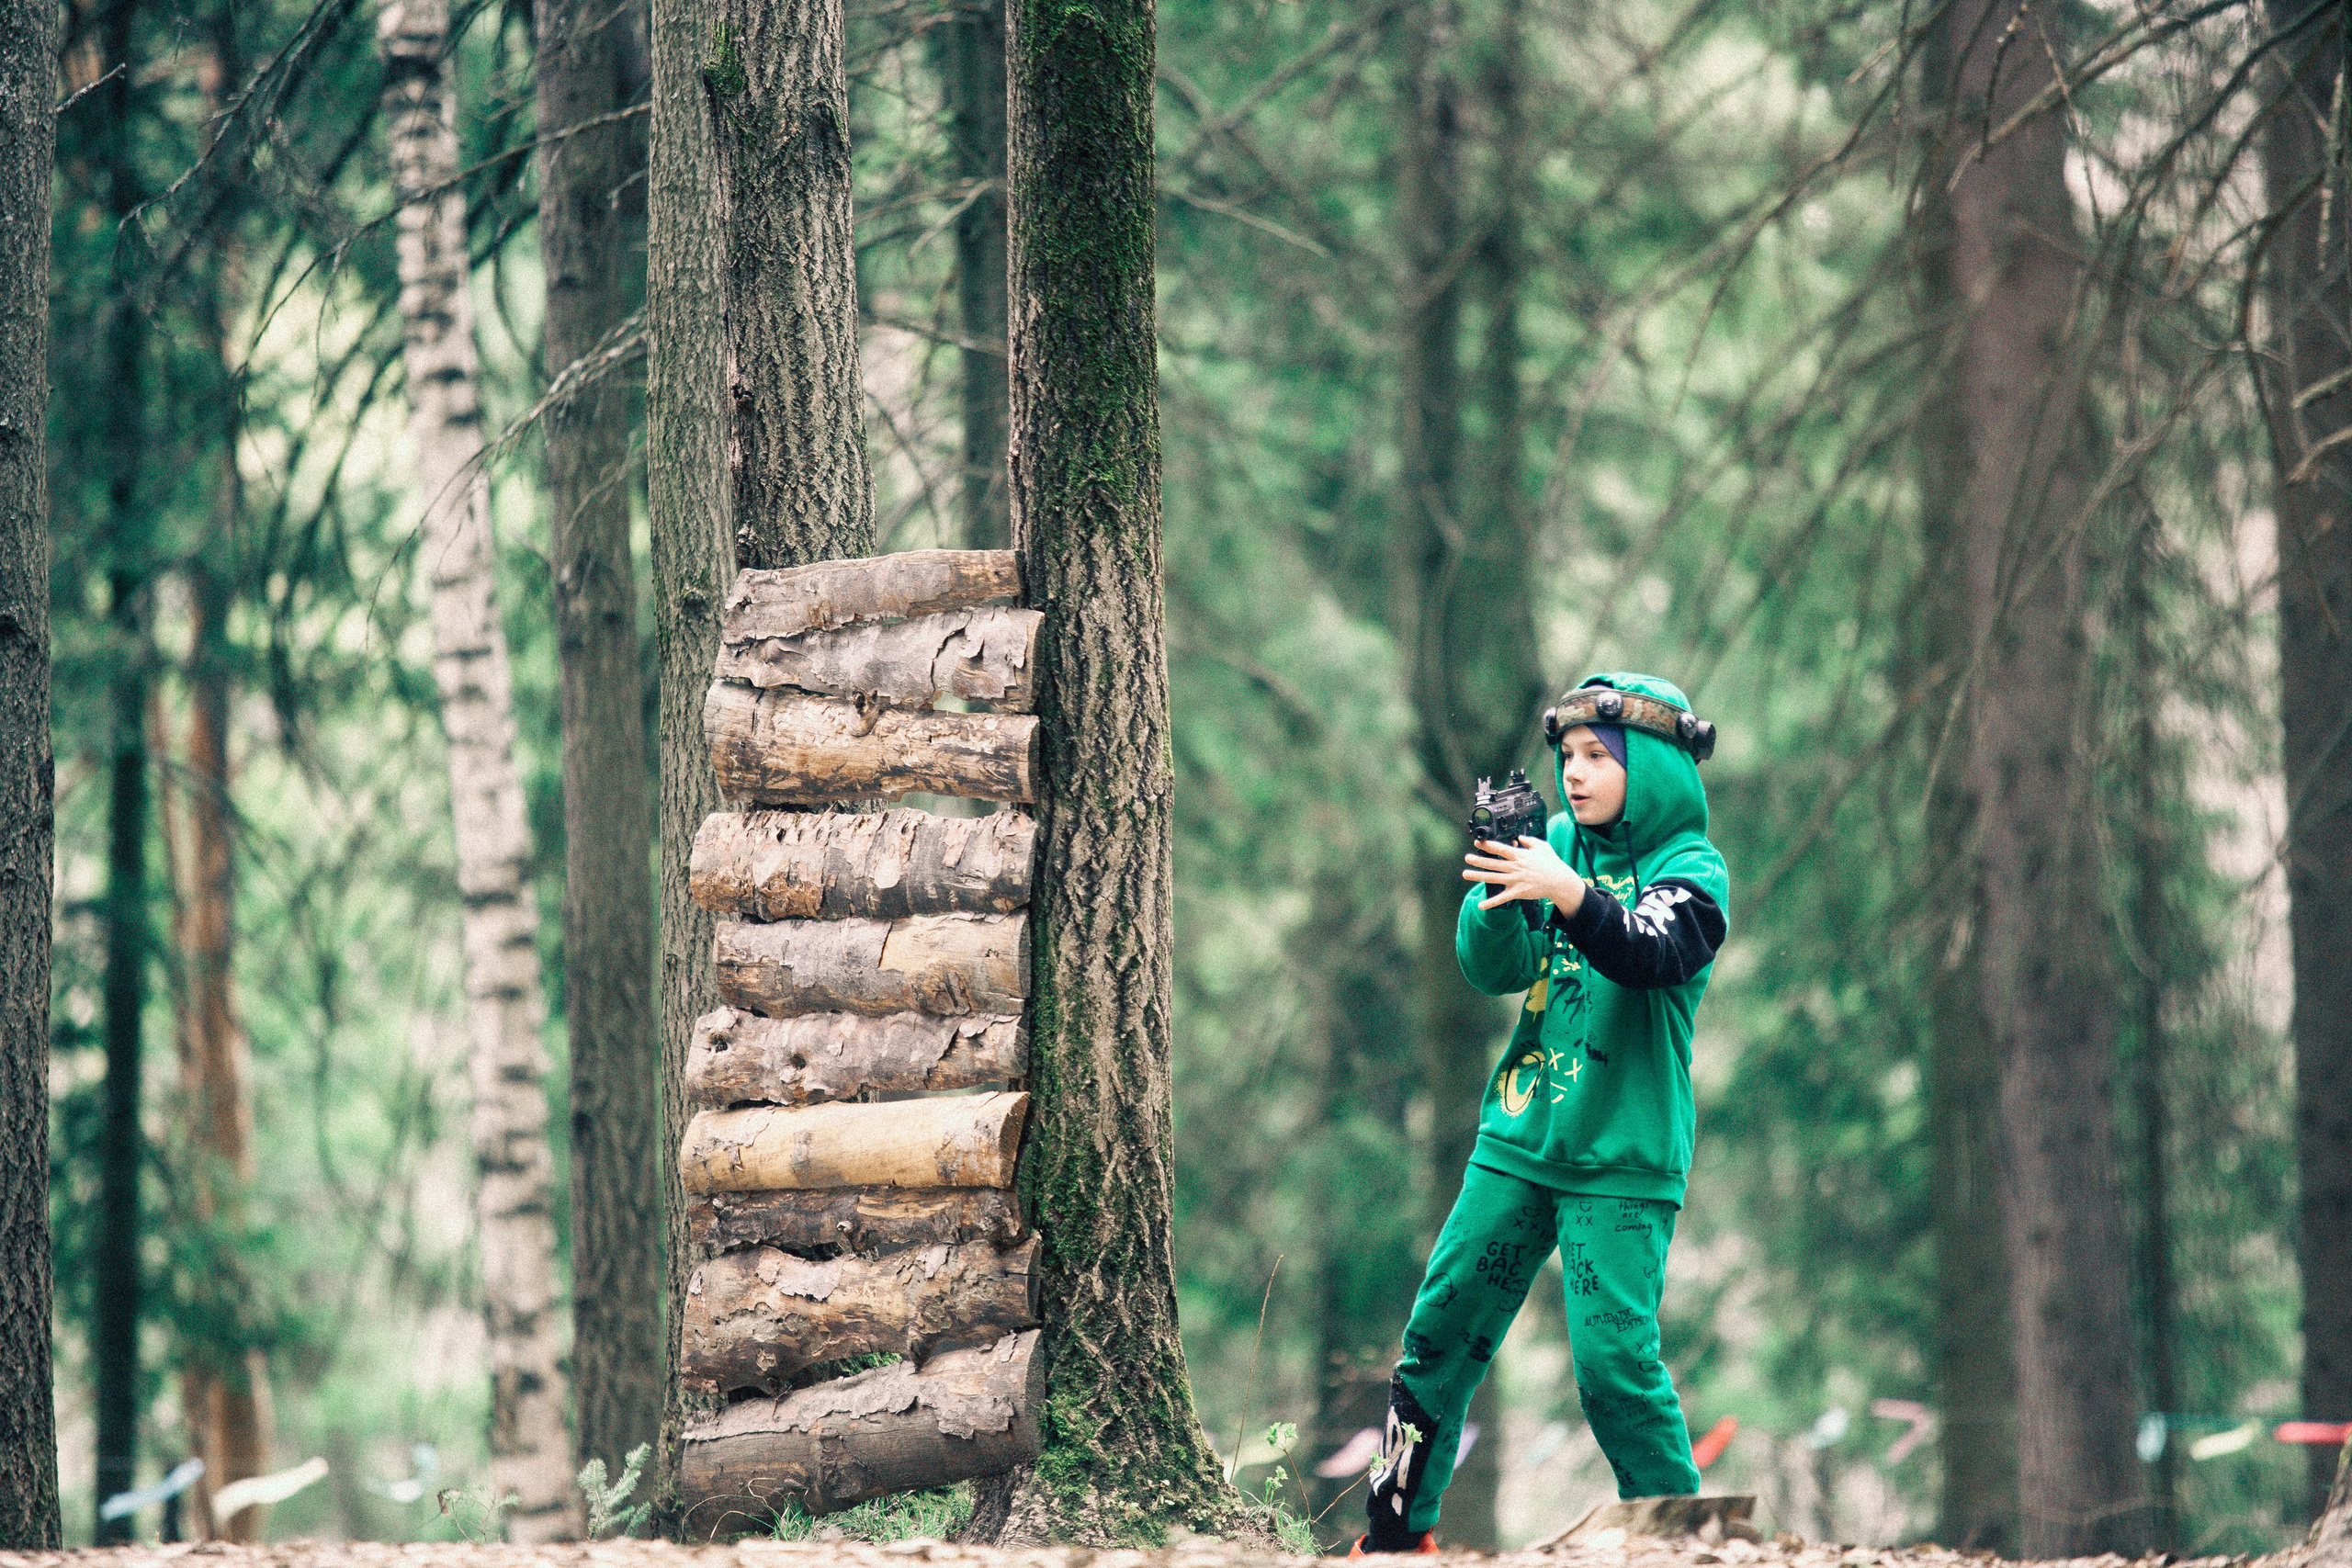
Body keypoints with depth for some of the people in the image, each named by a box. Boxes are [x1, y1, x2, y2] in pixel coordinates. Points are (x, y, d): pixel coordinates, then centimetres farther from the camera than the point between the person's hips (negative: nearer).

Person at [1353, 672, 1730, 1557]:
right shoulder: (1557, 845, 9)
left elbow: (1652, 955, -26)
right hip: (1518, 1143, 5)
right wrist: (1499, 894, -19)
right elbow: (1492, 970, 0)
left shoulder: (1692, 870, -5)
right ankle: (1396, 1531, 16)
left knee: (1615, 1360, -13)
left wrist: (1569, 894, -42)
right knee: (1440, 1332, 5)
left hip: (1622, 1160, -5)